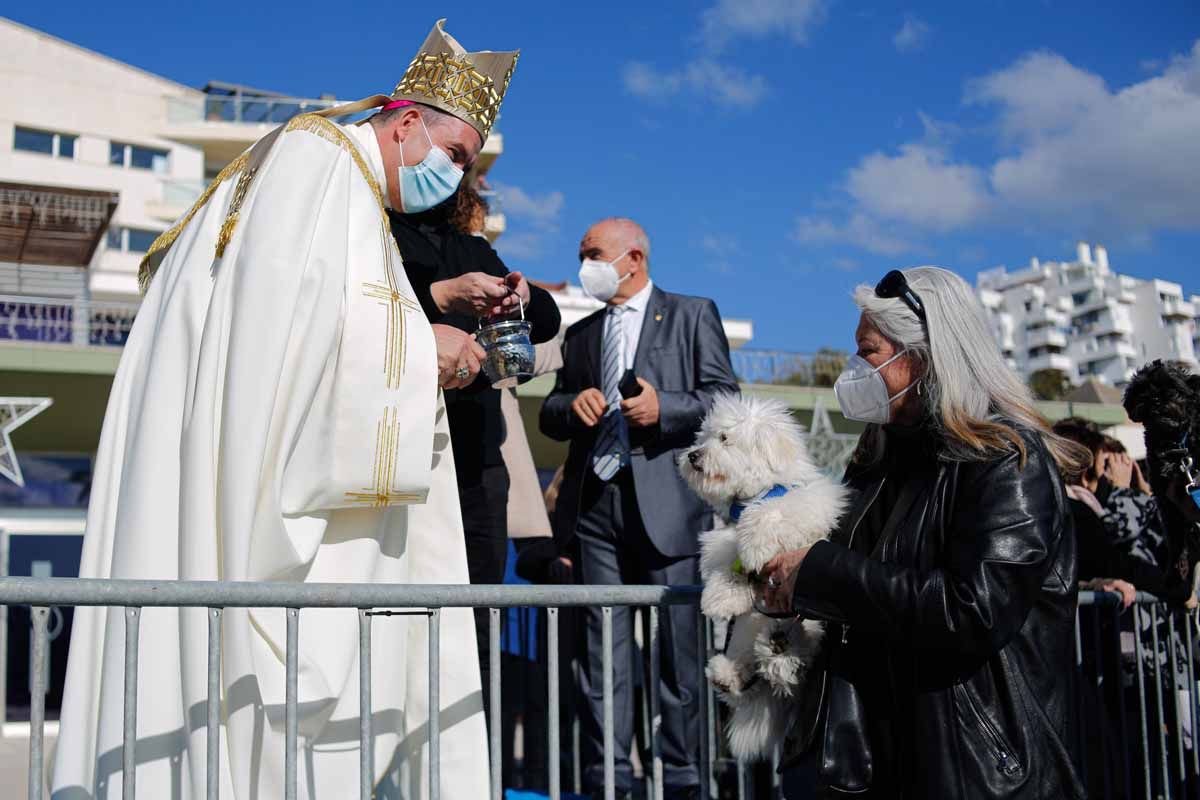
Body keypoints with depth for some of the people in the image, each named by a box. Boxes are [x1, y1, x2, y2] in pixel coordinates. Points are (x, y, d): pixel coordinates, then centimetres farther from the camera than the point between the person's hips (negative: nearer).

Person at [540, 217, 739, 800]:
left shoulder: (693, 315, 9)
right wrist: (572, 405, -1)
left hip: (666, 503, -4)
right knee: (603, 650, 4)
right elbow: (551, 418, 21)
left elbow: (725, 398, 1)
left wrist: (663, 408, -14)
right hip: (596, 502, 4)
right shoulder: (581, 333, 22)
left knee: (678, 650, -1)